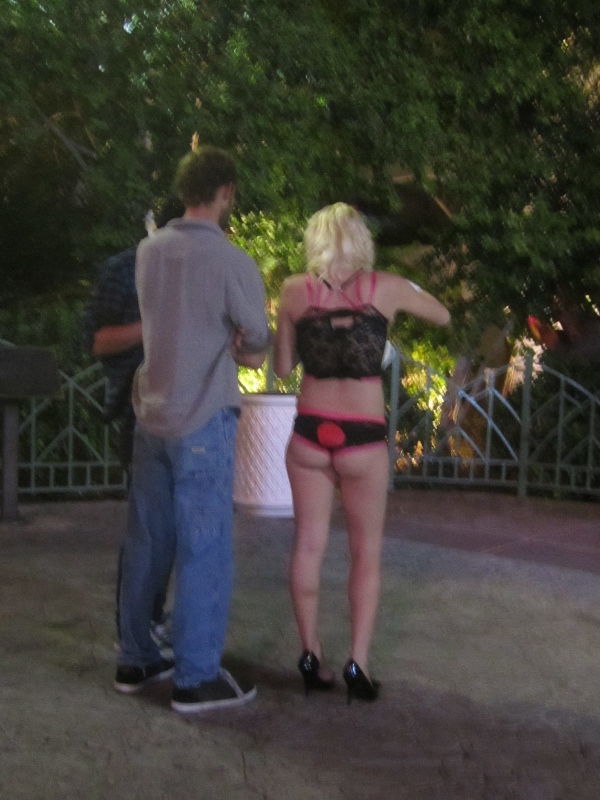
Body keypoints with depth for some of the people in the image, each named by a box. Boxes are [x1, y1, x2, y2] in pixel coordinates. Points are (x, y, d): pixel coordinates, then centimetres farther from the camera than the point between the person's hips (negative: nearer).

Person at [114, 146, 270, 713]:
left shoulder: (148, 250, 4)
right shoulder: (234, 263, -15)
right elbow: (255, 352, -6)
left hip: (151, 415, 7)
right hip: (203, 422, -7)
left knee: (146, 543, 14)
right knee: (204, 551, 1)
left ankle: (135, 660, 25)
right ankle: (195, 678, 7)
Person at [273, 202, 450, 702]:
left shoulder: (296, 291, 0)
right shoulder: (386, 288, -2)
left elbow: (282, 367, 6)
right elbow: (443, 316, 14)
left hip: (308, 435, 1)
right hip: (363, 439, -1)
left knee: (309, 544, 14)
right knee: (366, 552, 11)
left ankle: (312, 654, 16)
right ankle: (359, 662, 7)